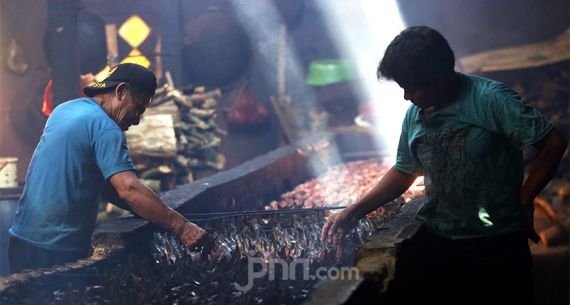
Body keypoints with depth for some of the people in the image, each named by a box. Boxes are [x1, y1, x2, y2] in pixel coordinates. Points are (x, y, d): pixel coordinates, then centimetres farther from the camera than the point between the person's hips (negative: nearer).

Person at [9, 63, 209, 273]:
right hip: (58, 250, -9)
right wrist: (181, 226, -25)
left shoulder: (64, 110, 13)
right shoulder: (104, 127, -15)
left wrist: (149, 212, 10)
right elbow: (128, 189, -26)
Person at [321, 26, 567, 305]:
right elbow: (404, 172, 15)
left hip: (497, 243, -4)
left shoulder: (492, 100, -15)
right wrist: (353, 212, 8)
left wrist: (524, 201, -10)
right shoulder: (414, 115, 4)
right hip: (435, 240, 5)